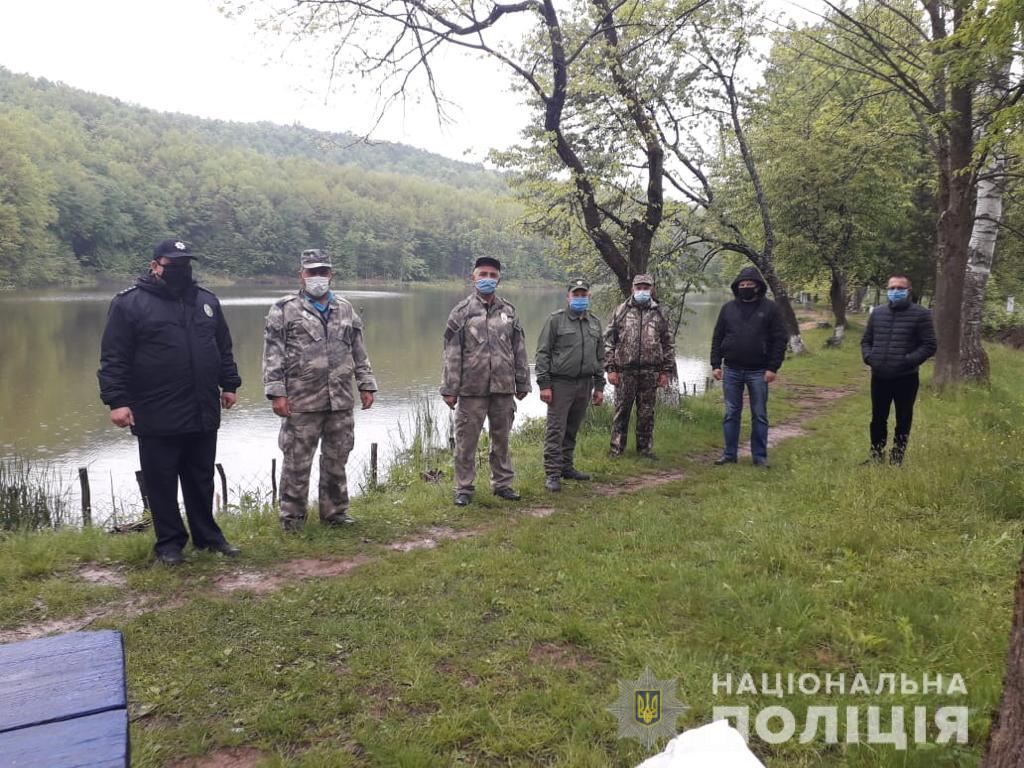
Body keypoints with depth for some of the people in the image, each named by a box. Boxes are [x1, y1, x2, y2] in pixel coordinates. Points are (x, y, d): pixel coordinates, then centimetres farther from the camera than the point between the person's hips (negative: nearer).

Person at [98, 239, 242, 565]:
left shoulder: (206, 301, 11)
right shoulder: (129, 303, -5)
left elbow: (224, 349, 20)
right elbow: (113, 358, -8)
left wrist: (229, 384, 17)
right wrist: (117, 400, -14)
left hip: (203, 414, 4)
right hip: (157, 417, -4)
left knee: (202, 480, 14)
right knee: (162, 482, 6)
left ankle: (207, 535, 27)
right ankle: (169, 541, 20)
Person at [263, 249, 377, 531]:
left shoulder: (345, 309, 14)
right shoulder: (284, 310, 0)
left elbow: (359, 352, 17)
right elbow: (273, 355, -4)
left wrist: (366, 385, 11)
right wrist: (276, 392, -11)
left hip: (341, 401, 4)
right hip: (302, 402, -4)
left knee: (337, 459, 11)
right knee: (297, 461, 2)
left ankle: (334, 511, 24)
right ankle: (292, 516, 16)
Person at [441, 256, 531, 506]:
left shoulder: (509, 312, 11)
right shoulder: (462, 311, 0)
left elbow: (519, 350, 13)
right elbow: (452, 353, -3)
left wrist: (522, 383, 10)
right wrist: (449, 389, -7)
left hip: (503, 387, 3)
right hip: (471, 388, -3)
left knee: (502, 439, 12)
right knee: (466, 441, 2)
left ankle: (502, 484, 26)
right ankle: (464, 488, 14)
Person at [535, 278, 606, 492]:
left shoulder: (594, 322, 14)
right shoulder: (556, 319, -3)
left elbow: (600, 357, 18)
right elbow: (543, 353, -6)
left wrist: (599, 386, 13)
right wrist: (544, 384, -12)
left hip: (584, 385, 5)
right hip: (560, 384, -5)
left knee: (572, 430, 13)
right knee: (556, 429, -5)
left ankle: (566, 467, 25)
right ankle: (552, 474, -1)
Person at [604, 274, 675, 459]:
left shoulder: (659, 313, 9)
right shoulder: (621, 311, 3)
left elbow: (668, 344, 12)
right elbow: (609, 340, 1)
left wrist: (666, 371, 5)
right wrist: (610, 368, -5)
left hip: (650, 372, 2)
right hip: (625, 371, -1)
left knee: (646, 413, 8)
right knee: (621, 410, 3)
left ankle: (645, 448, 19)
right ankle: (616, 448, 13)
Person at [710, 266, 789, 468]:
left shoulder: (770, 308, -1)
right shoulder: (728, 308, 7)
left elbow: (780, 340, -3)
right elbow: (717, 338, 9)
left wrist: (773, 368, -10)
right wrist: (716, 365, 2)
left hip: (758, 372, -2)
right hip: (731, 371, 2)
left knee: (759, 416, 6)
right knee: (731, 414, 7)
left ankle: (760, 456, 14)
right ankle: (729, 454, 16)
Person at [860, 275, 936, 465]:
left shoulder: (920, 314, -5)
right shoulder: (877, 313, 8)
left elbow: (929, 346, -7)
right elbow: (866, 340, 16)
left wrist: (908, 360, -19)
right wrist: (868, 356, -3)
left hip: (906, 379, -4)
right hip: (879, 378, 4)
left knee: (903, 421, 7)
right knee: (878, 419, 14)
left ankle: (897, 459, 18)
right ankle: (876, 455, 28)